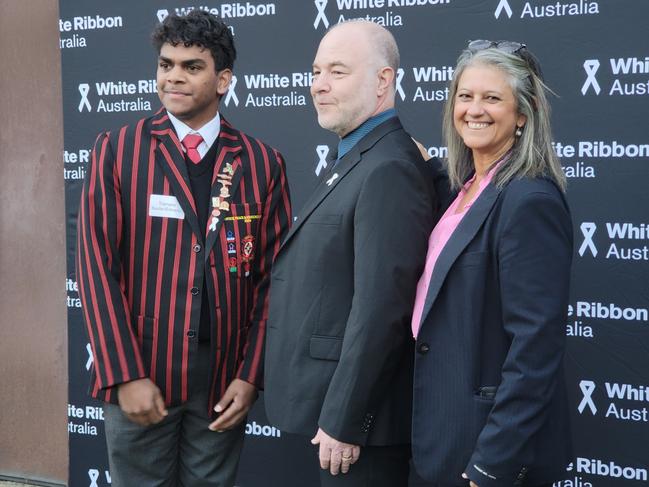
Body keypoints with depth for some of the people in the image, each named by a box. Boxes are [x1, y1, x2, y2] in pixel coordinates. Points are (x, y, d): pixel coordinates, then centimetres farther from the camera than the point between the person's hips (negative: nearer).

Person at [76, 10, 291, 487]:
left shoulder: (262, 163, 3)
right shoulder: (117, 151, -1)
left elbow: (272, 275, 3)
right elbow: (97, 266, -6)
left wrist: (250, 376, -3)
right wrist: (125, 375, -12)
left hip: (223, 379, 1)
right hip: (140, 377, -1)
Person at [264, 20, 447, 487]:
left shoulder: (389, 170, -19)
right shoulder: (354, 161, 13)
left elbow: (379, 310, -24)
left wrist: (342, 422, -22)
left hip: (358, 419, -9)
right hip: (329, 412, 9)